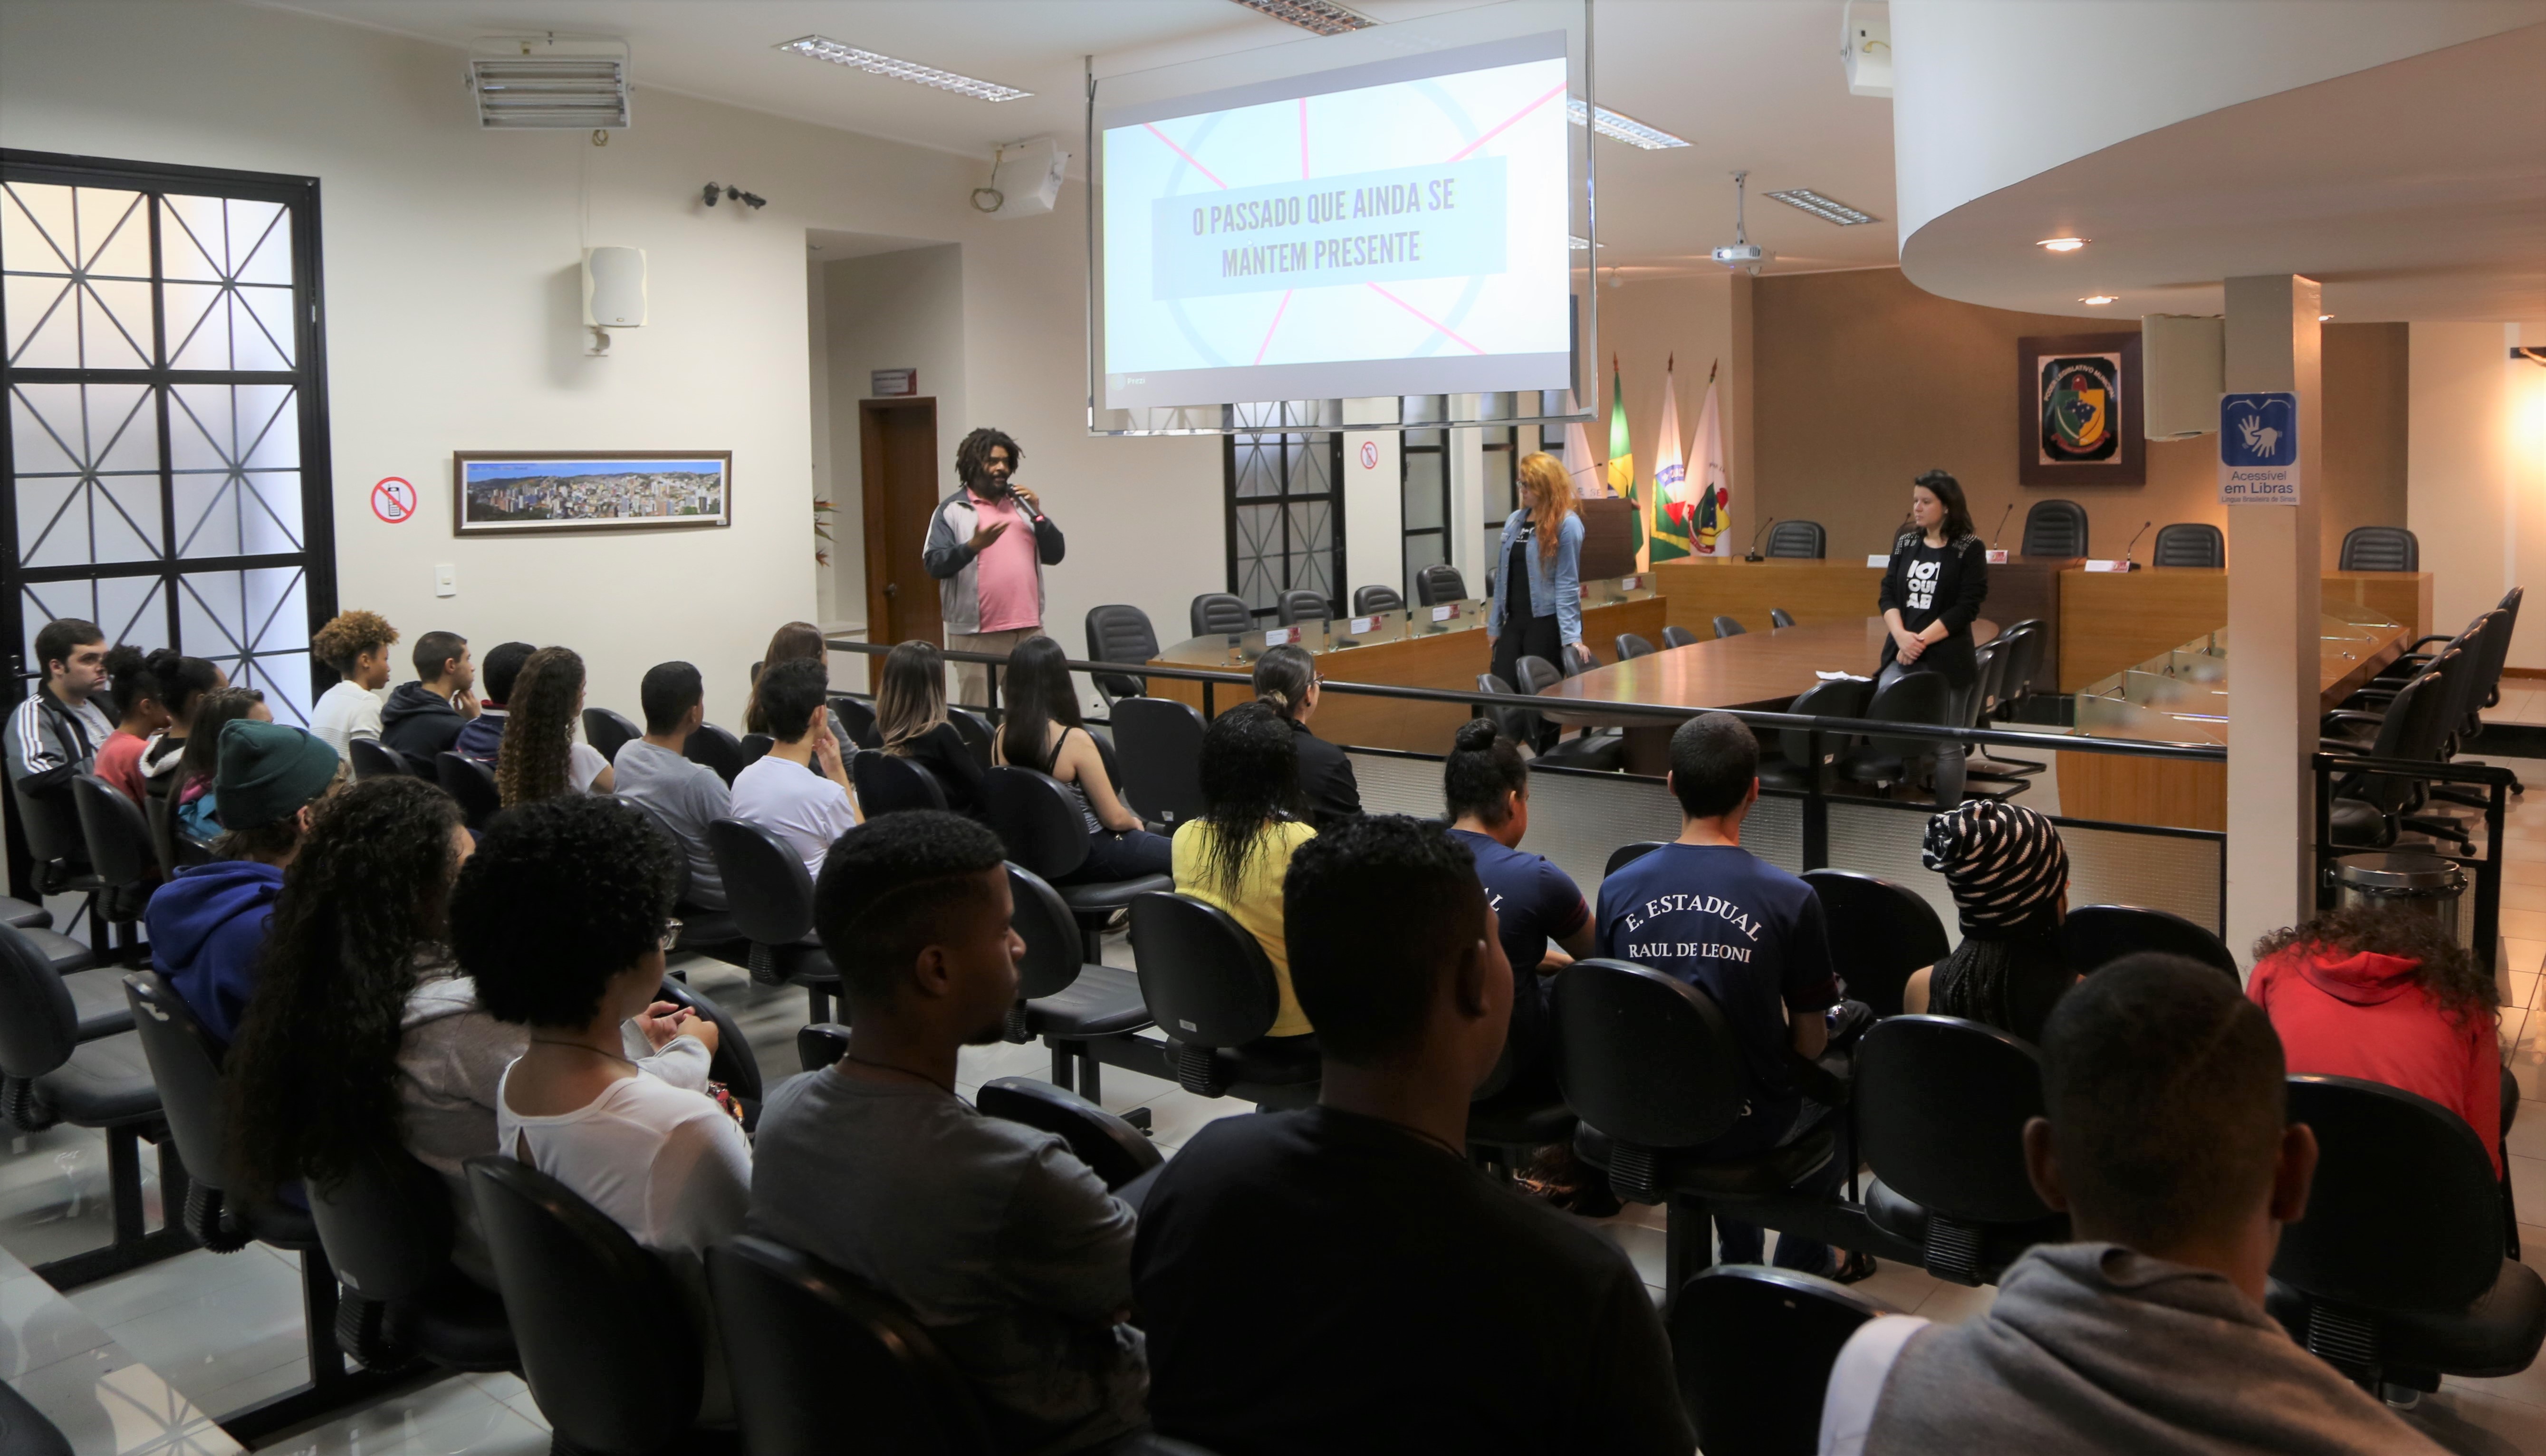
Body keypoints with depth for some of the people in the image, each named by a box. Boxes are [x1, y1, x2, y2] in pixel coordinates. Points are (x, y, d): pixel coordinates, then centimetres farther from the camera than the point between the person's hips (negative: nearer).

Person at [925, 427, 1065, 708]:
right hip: (976, 631, -5)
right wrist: (974, 546, -24)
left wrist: (1037, 515, -2)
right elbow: (934, 564, -9)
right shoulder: (952, 510, 0)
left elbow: (1054, 555, 13)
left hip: (1028, 629, 5)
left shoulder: (1021, 505, 17)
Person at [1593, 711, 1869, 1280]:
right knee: (1843, 1068, 28)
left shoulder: (1618, 889, -10)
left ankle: (1739, 1258, 41)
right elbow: (1809, 1044, -10)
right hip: (1750, 1126, -3)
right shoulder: (1790, 898, -19)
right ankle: (1805, 1261, 40)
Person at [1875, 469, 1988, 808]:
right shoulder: (1905, 543, 10)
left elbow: (1966, 607, -10)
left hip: (1947, 659, -4)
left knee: (1946, 745, 1)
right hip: (1901, 653, 4)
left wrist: (1922, 640, -15)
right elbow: (1887, 595, 6)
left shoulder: (1970, 548, -3)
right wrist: (1902, 636, -12)